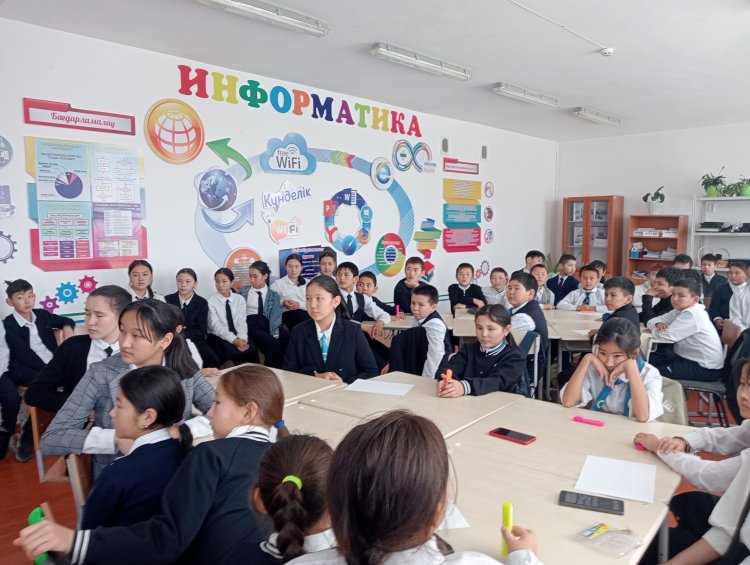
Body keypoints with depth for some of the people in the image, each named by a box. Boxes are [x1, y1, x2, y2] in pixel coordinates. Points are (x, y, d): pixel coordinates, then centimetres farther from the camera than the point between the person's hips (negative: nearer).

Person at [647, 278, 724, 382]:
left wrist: (657, 330, -6)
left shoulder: (692, 315, -23)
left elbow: (667, 336, -29)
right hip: (690, 358, 9)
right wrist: (659, 324, -15)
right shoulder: (679, 310, 6)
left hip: (706, 368, -9)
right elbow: (651, 321, 8)